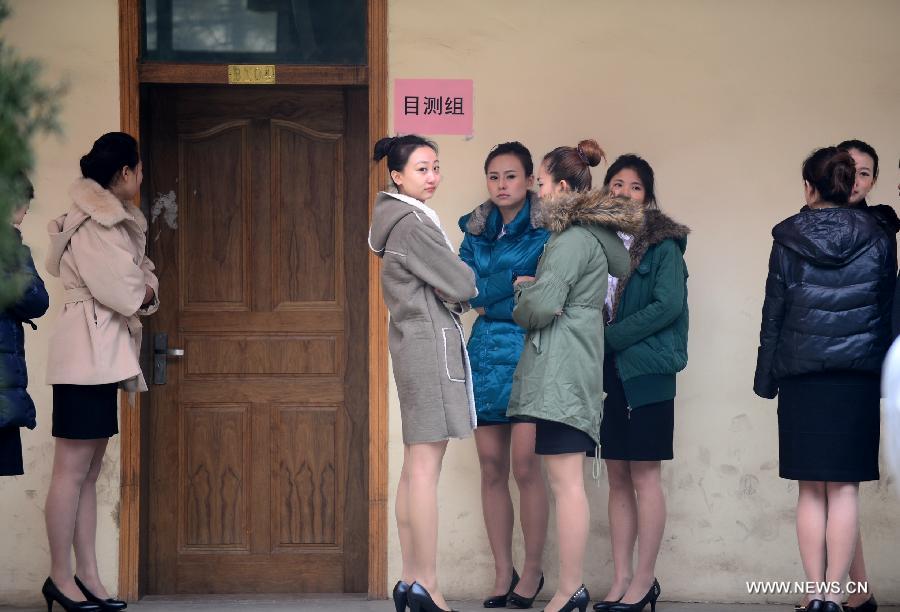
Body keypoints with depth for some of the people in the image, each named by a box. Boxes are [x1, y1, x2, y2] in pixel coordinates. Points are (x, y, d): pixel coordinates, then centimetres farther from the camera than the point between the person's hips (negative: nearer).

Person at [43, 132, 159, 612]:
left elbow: (141, 282, 18)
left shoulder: (115, 221, 18)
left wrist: (144, 289, -4)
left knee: (89, 470, 8)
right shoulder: (92, 222, -13)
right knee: (73, 468, -7)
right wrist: (144, 292, 2)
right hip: (87, 351, -10)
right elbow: (119, 291, -18)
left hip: (104, 354, 10)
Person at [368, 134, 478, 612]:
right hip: (430, 341, -10)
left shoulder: (400, 221, 18)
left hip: (413, 343, 10)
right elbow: (461, 285, -12)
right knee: (426, 466, -11)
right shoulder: (414, 224, -13)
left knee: (416, 465, 9)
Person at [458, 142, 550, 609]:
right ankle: (502, 574, 9)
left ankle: (532, 571, 2)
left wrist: (489, 301, -9)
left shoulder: (545, 230, -2)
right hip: (485, 355, 5)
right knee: (491, 466, 3)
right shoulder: (476, 232, 13)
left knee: (524, 465, -9)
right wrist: (516, 283, -9)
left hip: (528, 354, -5)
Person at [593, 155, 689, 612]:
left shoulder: (662, 244, -3)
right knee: (617, 478, 7)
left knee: (643, 475, -3)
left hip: (646, 373, -5)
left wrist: (610, 337, -13)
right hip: (607, 373, 5)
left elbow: (668, 305, -14)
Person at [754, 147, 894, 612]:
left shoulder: (788, 240, -1)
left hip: (802, 375, 0)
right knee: (844, 489, 1)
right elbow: (887, 309, 4)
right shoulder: (876, 239, 2)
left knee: (811, 490, 5)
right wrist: (884, 373, 10)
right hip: (859, 375, 0)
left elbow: (773, 313, 2)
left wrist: (767, 376, 8)